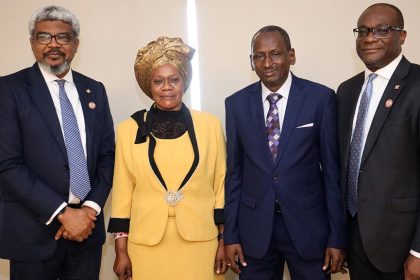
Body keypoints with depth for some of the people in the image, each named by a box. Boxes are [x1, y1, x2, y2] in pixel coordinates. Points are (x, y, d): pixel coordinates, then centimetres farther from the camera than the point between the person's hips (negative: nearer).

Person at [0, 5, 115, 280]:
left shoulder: (95, 90, 7)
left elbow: (107, 154, 7)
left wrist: (92, 208, -7)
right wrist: (63, 212, -16)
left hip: (87, 225, 4)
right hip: (33, 231, -3)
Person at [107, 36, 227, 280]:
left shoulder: (210, 125, -1)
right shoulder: (129, 129, -1)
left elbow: (221, 186, 2)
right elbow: (123, 193, 2)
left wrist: (223, 241, 2)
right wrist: (121, 250, 2)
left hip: (200, 242, 0)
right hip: (146, 245, 0)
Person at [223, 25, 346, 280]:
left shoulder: (321, 98, -6)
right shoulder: (237, 103, 0)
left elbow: (332, 169, -4)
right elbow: (234, 171, 3)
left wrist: (337, 237, -3)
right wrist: (230, 234, 2)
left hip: (308, 224, -1)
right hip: (254, 227, 2)